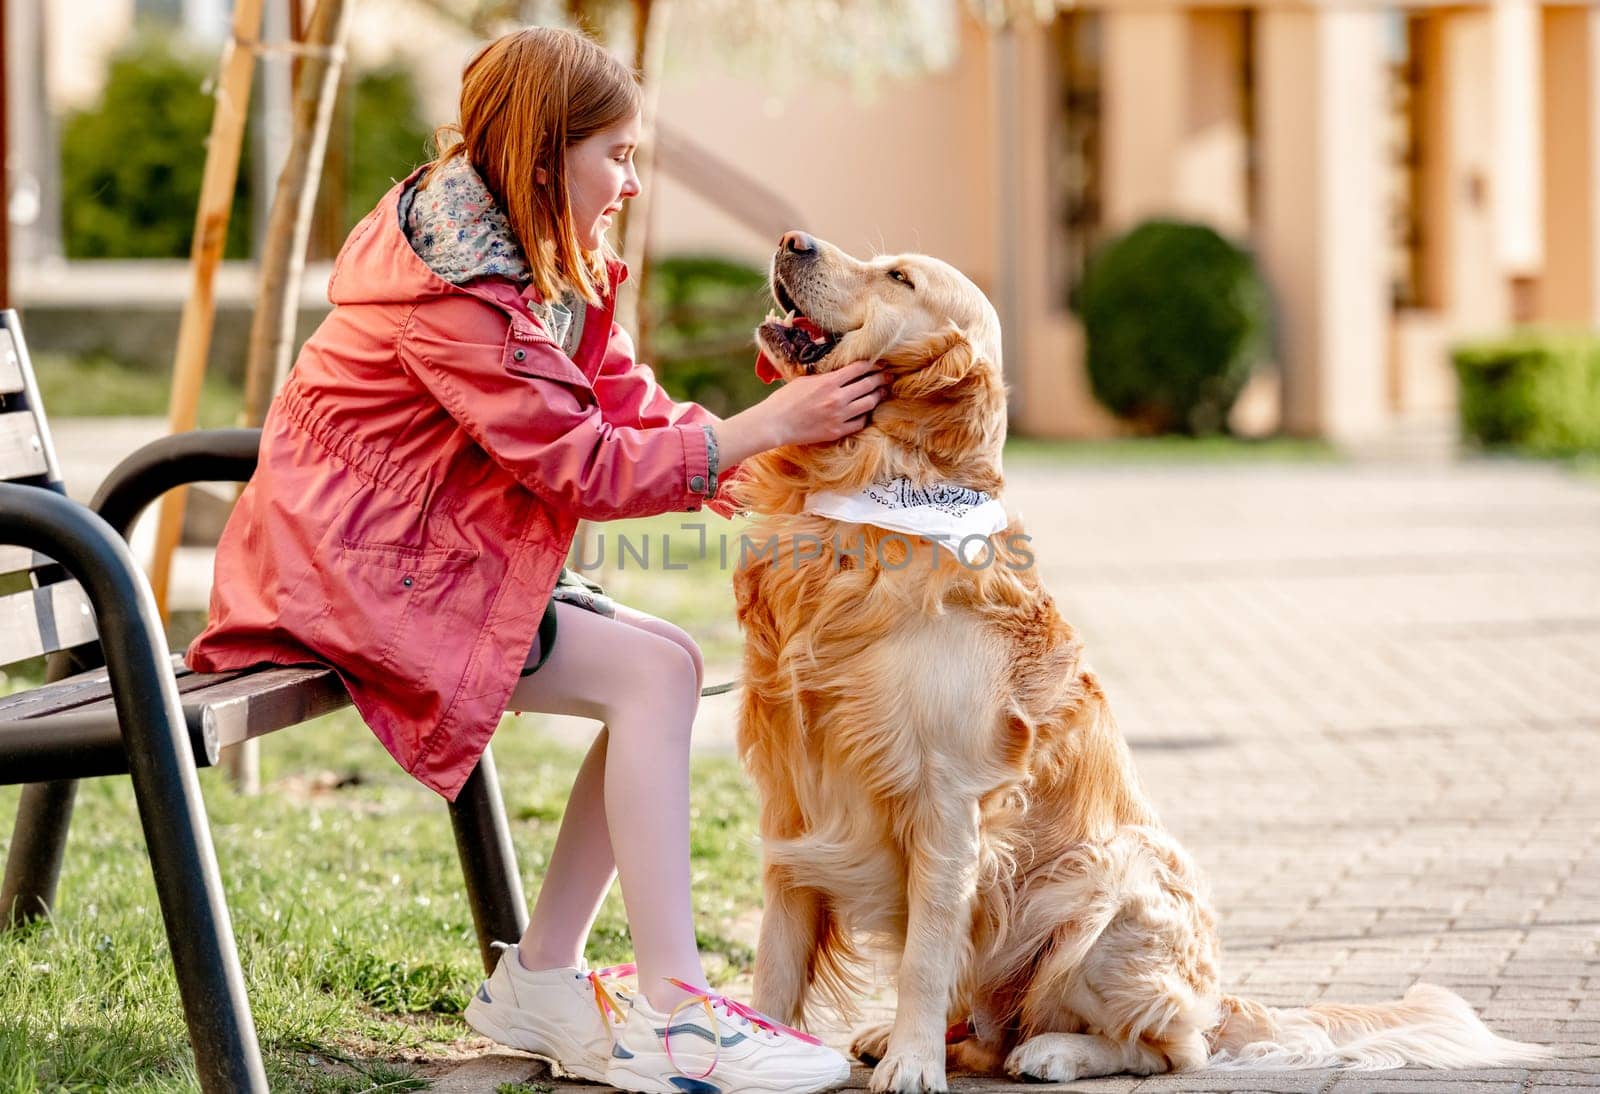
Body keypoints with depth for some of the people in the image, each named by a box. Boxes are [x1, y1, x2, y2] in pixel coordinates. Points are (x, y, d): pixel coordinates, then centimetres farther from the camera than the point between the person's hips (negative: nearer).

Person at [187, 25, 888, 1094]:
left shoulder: (553, 272, 10)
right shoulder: (456, 294, -22)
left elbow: (633, 412, 6)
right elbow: (585, 467, -23)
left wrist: (772, 453, -9)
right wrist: (763, 427, -22)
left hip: (444, 555, 10)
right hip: (360, 571, -10)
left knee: (669, 661, -3)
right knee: (652, 671, -19)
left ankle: (540, 978, 2)